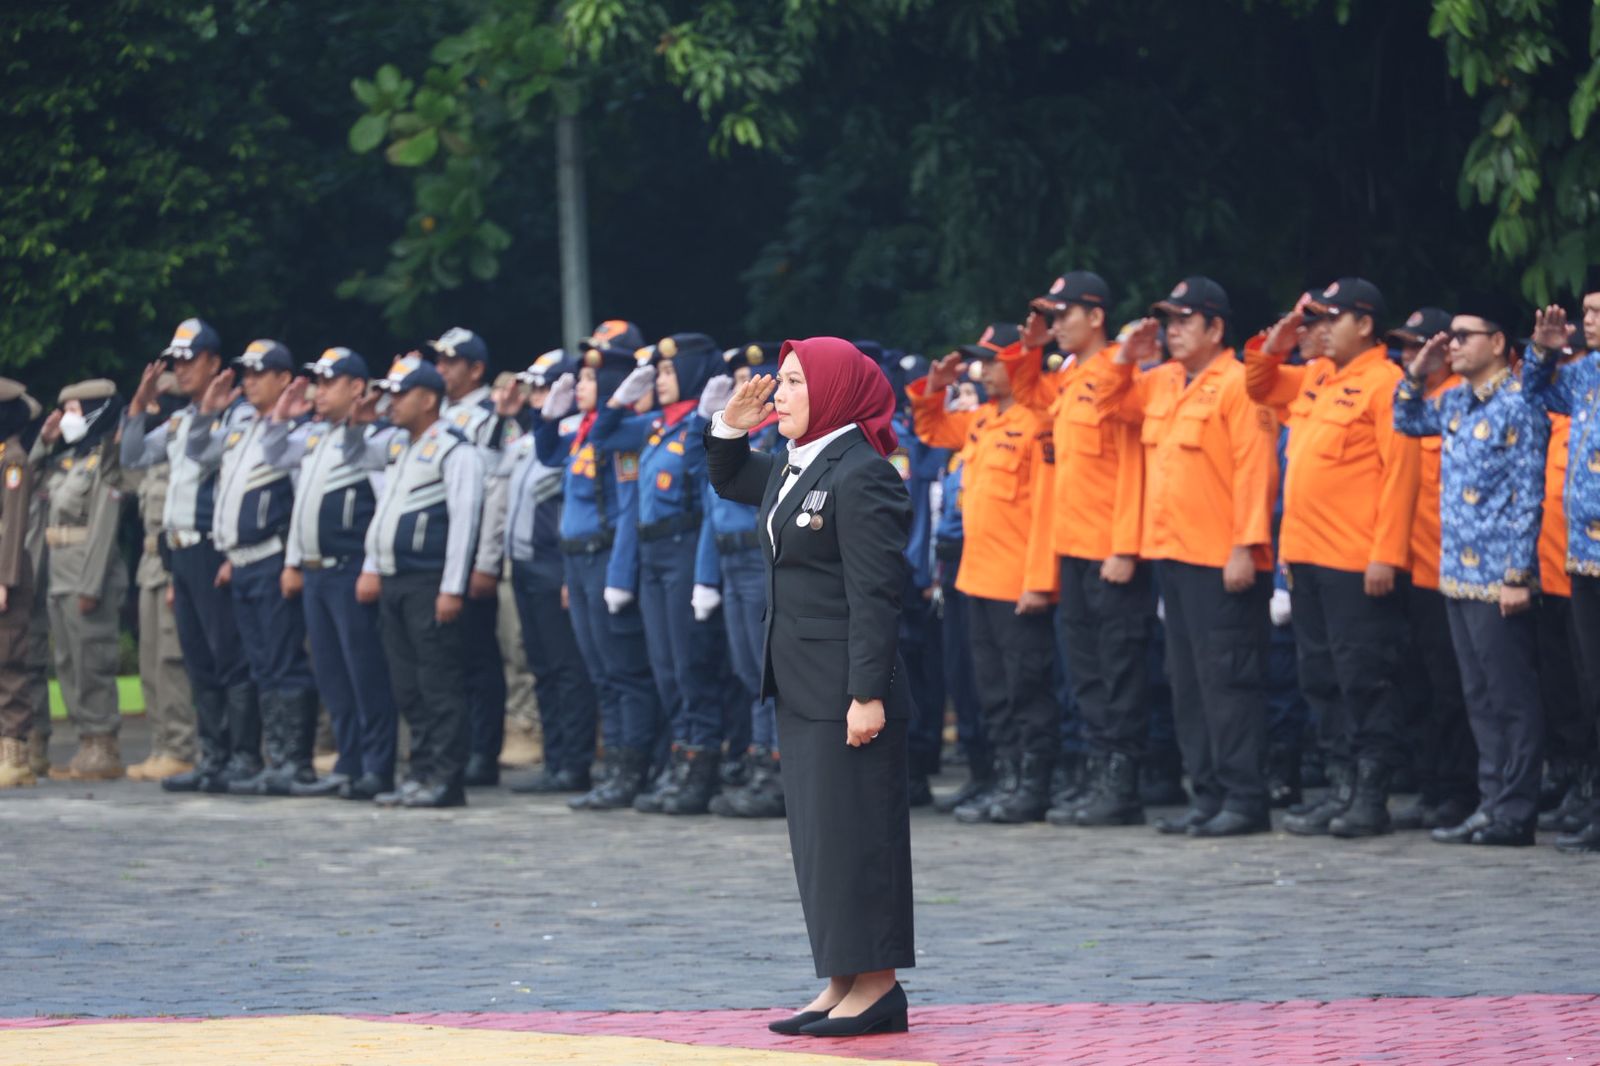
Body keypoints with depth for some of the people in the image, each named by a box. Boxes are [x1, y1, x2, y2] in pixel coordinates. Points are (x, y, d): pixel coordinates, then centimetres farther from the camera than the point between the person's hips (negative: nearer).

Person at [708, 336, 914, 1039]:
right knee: (815, 836, 11)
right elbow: (729, 483, 35)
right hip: (800, 689, 10)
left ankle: (876, 985, 0)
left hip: (846, 691, -10)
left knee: (852, 834, -6)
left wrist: (868, 693, -23)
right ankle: (841, 982, 16)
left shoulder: (861, 475, -15)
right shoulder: (795, 468, 14)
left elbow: (875, 595, -19)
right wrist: (730, 428, 15)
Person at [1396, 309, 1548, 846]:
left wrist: (1517, 577, -17)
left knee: (1511, 698, -3)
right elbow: (1408, 421, 29)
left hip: (1497, 579, -8)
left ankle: (1515, 814, 0)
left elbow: (1527, 499, -14)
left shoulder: (1518, 406, -12)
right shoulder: (1455, 402, 11)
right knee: (1480, 698, 11)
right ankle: (1493, 803, 16)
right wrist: (1417, 371, 11)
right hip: (1458, 574, 8)